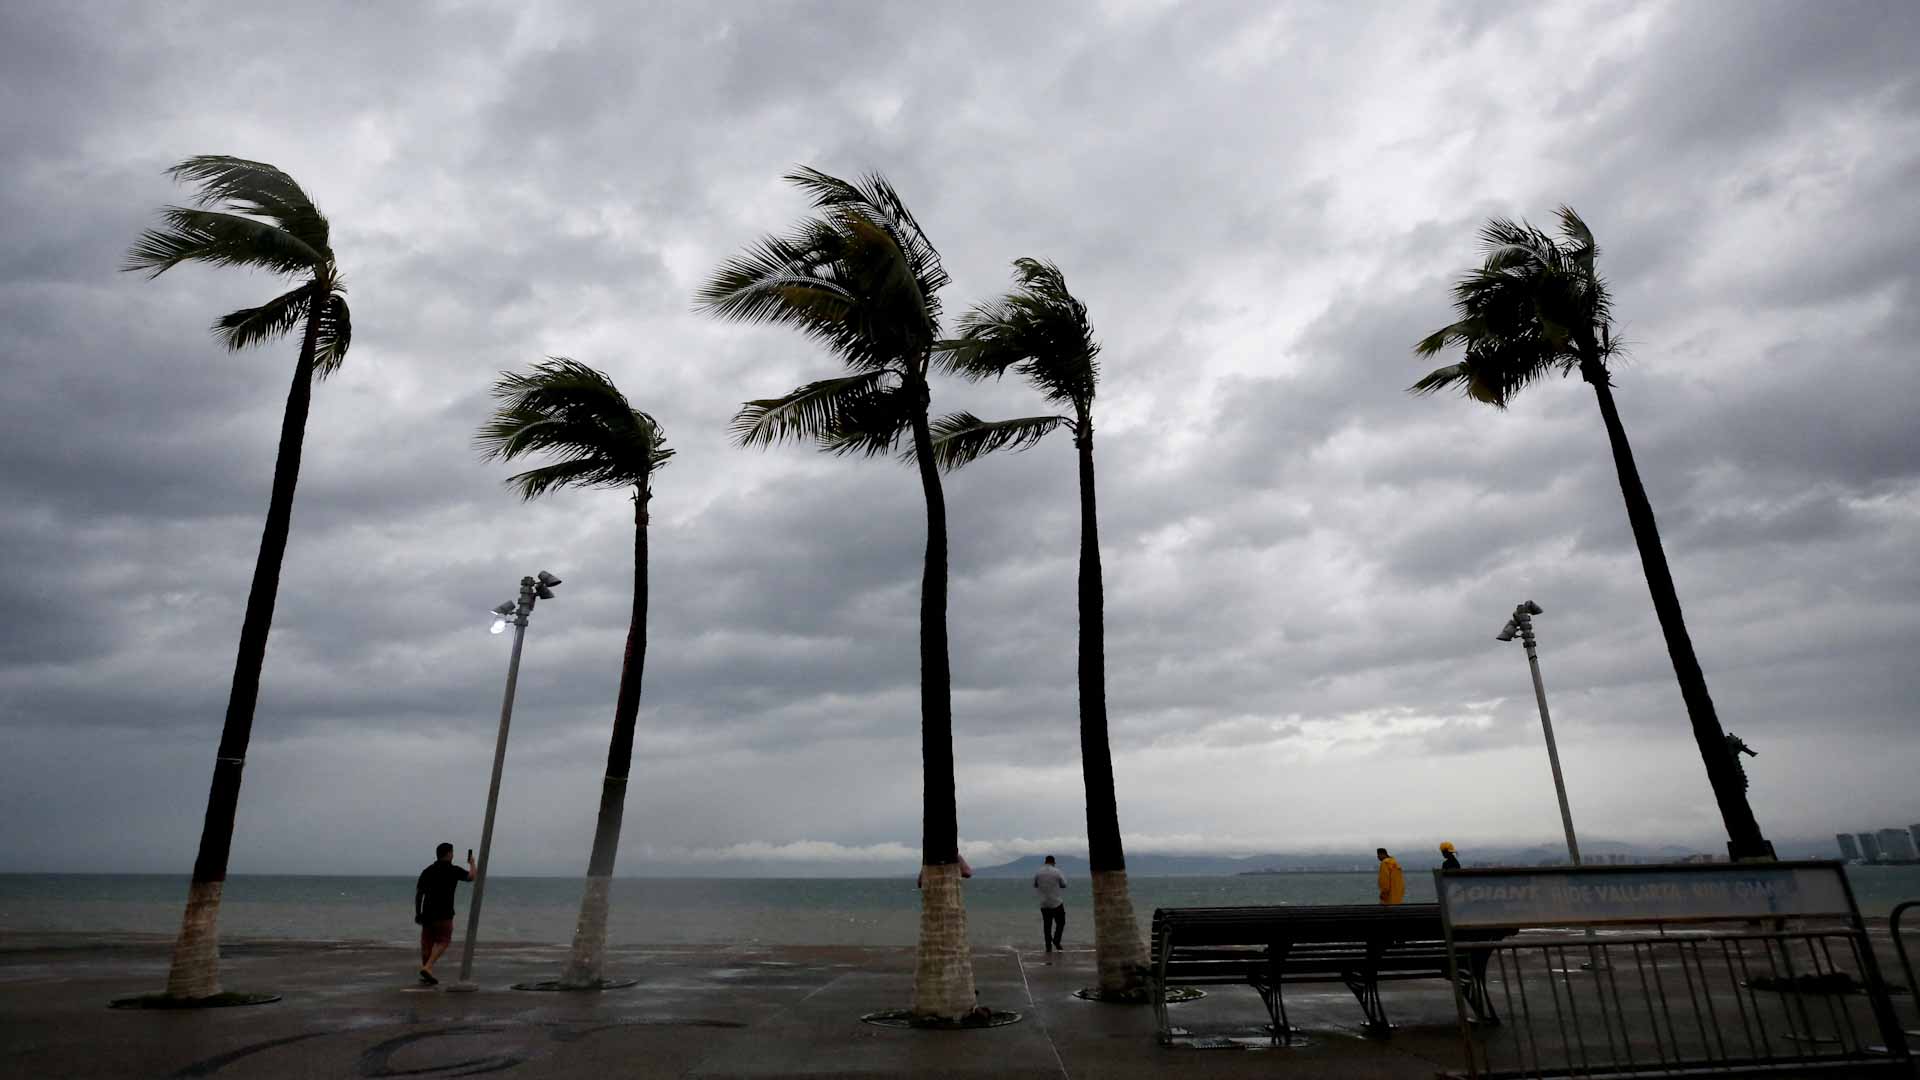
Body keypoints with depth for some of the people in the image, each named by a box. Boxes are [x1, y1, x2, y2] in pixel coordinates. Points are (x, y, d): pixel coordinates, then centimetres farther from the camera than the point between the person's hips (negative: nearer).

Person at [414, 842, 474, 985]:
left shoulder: (427, 871, 8)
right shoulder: (453, 870, -6)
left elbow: (418, 893, 8)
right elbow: (471, 876, 4)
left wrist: (417, 913, 16)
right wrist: (472, 863, 22)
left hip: (427, 913, 5)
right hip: (444, 914, -5)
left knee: (427, 943, 11)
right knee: (443, 941, 2)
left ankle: (426, 975, 15)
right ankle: (427, 967, -14)